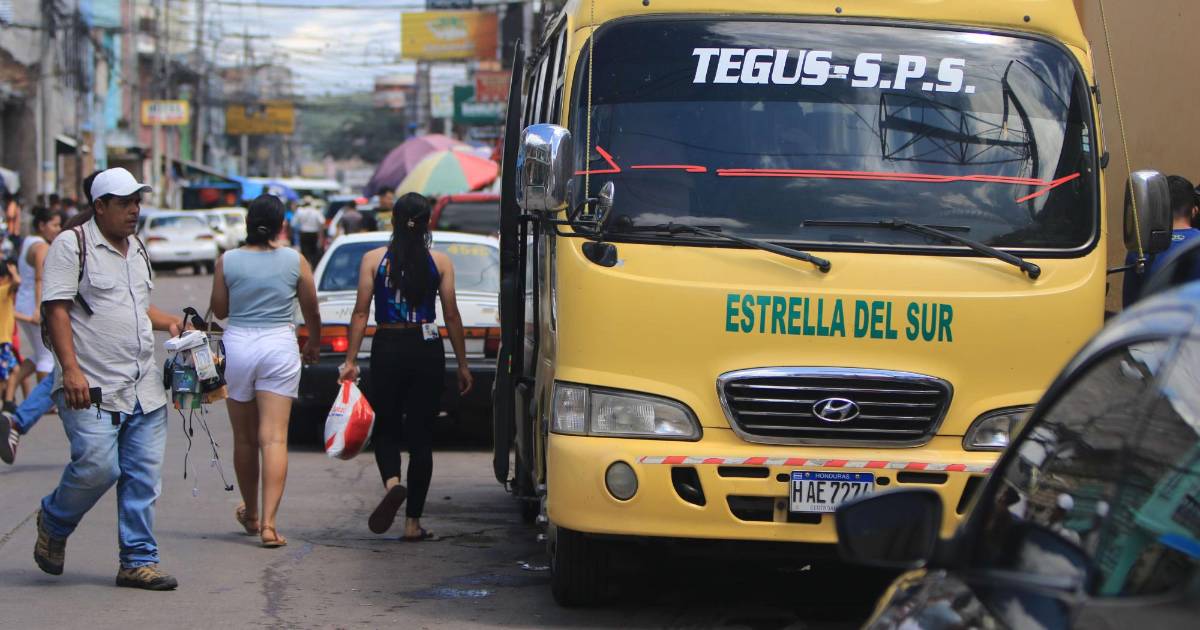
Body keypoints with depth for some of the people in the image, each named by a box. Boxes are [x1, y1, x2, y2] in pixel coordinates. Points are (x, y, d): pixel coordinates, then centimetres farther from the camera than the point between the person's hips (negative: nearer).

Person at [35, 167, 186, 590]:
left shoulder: (137, 251, 19)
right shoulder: (73, 245, -4)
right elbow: (56, 308, -11)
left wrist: (169, 322, 13)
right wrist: (70, 369, -20)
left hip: (144, 388, 7)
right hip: (92, 388, -7)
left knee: (144, 475, 3)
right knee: (97, 467, -13)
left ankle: (139, 561, 10)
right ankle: (53, 522, 16)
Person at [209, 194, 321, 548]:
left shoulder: (227, 261, -2)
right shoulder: (295, 261, -2)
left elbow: (219, 310, 5)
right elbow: (311, 310, 7)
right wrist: (314, 344, 25)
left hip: (238, 346, 1)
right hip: (279, 348, -1)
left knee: (244, 439, 15)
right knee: (274, 438, -5)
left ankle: (251, 514, 31)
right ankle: (268, 522, -16)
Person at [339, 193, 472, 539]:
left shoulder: (374, 259, -1)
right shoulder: (440, 262, 0)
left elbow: (361, 313, -3)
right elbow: (452, 316, 1)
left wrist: (351, 360, 0)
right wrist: (462, 364, 8)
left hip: (388, 348, 0)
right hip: (427, 350, 0)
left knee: (385, 428, 14)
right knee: (421, 435, 6)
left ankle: (392, 482, -18)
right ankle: (413, 521, 6)